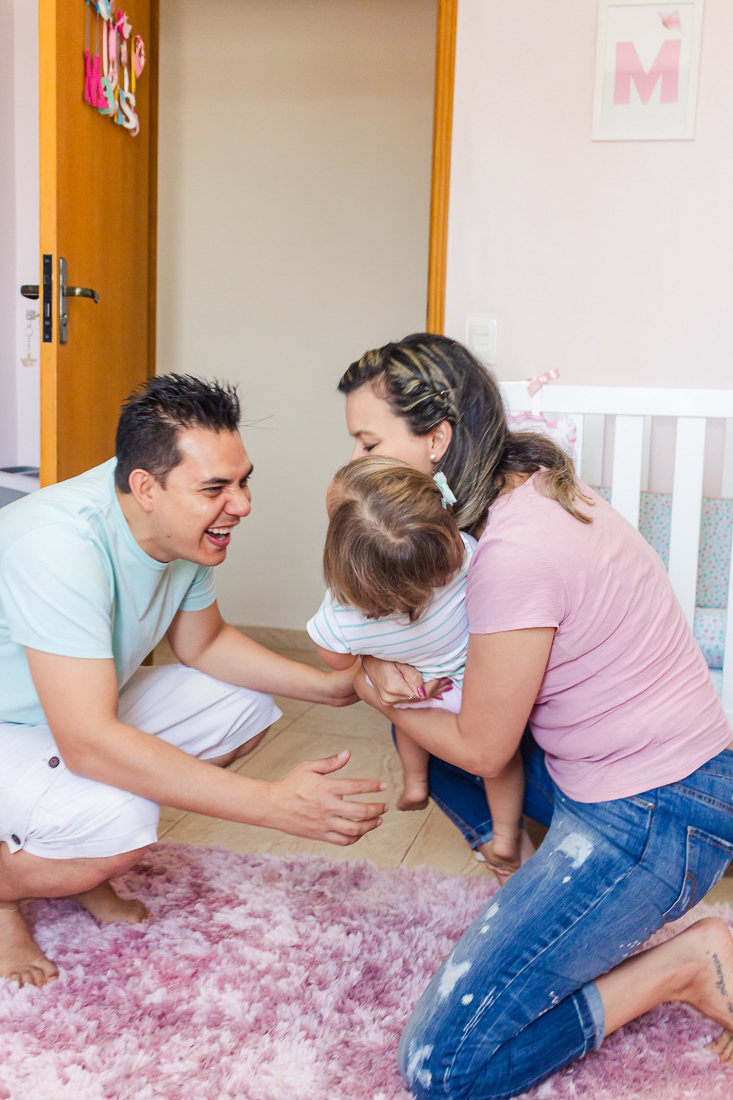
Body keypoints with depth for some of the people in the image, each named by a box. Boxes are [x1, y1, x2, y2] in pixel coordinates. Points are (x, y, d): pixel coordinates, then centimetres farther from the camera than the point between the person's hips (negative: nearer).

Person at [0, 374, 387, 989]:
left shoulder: (185, 525, -10)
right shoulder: (61, 542, -36)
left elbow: (204, 643, 7)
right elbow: (88, 742, -40)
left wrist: (326, 685, -7)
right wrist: (273, 805, -41)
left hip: (83, 706, 9)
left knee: (247, 707, 0)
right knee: (121, 822, -34)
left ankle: (77, 867, 11)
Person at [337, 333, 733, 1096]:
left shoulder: (516, 552, -27)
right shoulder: (526, 484, 2)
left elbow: (482, 750, -14)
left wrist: (379, 697, 2)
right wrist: (386, 664, -7)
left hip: (654, 817, -9)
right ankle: (526, 872, 13)